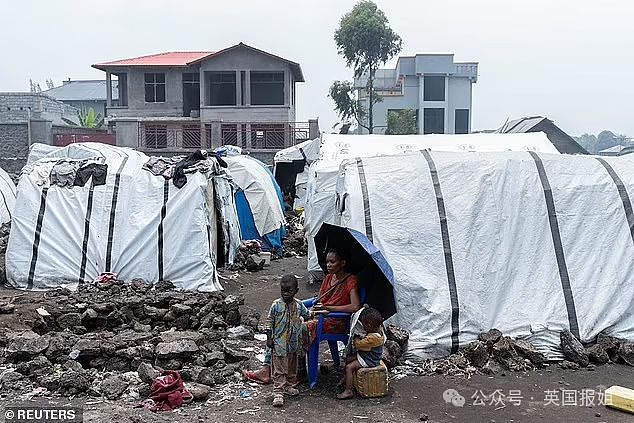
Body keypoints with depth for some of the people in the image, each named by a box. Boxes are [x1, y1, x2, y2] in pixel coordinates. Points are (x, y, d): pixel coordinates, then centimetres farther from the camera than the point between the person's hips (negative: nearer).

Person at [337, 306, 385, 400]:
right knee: (349, 359, 19)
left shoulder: (373, 337, -33)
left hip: (368, 360, -11)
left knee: (349, 367, -15)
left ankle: (348, 391, -12)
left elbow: (358, 344, -23)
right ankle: (345, 379, 36)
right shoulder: (379, 328, -3)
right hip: (364, 355, 11)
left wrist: (356, 338, -4)